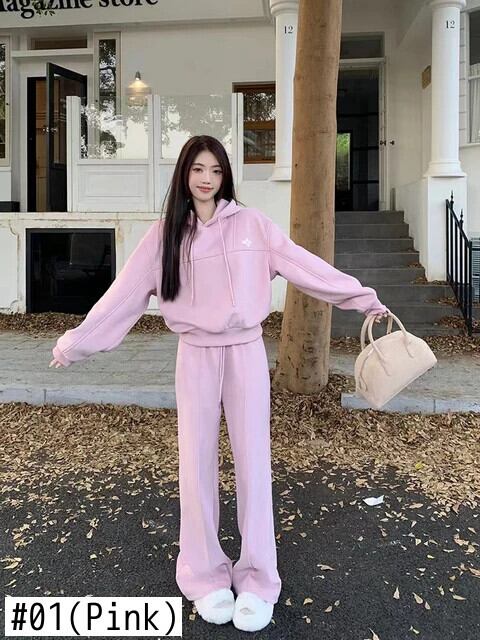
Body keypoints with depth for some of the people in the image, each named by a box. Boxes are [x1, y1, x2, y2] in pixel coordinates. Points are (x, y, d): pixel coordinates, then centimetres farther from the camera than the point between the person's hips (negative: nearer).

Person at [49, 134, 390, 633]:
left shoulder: (251, 223, 0)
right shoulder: (164, 234, 3)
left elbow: (303, 265, -1)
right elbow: (124, 294, 3)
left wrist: (361, 297, -3)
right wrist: (77, 341, 3)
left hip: (246, 351, 0)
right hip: (195, 355, 1)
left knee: (253, 460, 3)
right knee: (196, 463, 5)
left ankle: (257, 579, 17)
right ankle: (206, 576, 21)